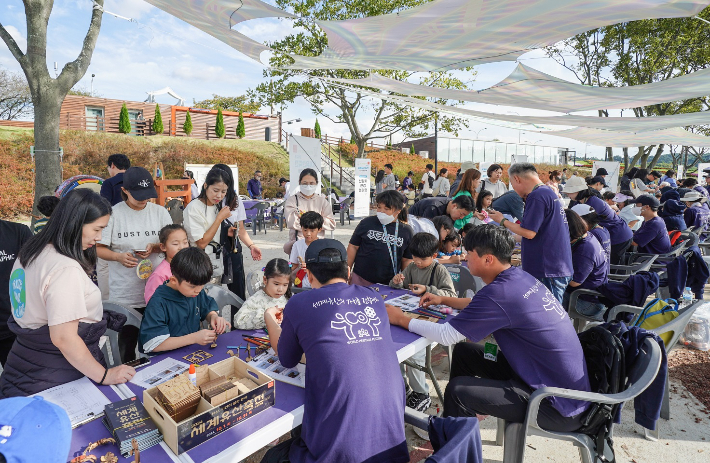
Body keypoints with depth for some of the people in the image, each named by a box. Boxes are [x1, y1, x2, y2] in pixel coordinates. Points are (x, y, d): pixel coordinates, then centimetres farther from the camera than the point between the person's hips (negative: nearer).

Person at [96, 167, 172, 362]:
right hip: (124, 294, -1)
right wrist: (118, 256, -18)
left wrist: (155, 247, -13)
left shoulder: (160, 212, 3)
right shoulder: (113, 213, -3)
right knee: (127, 341, 10)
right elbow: (98, 248, 1)